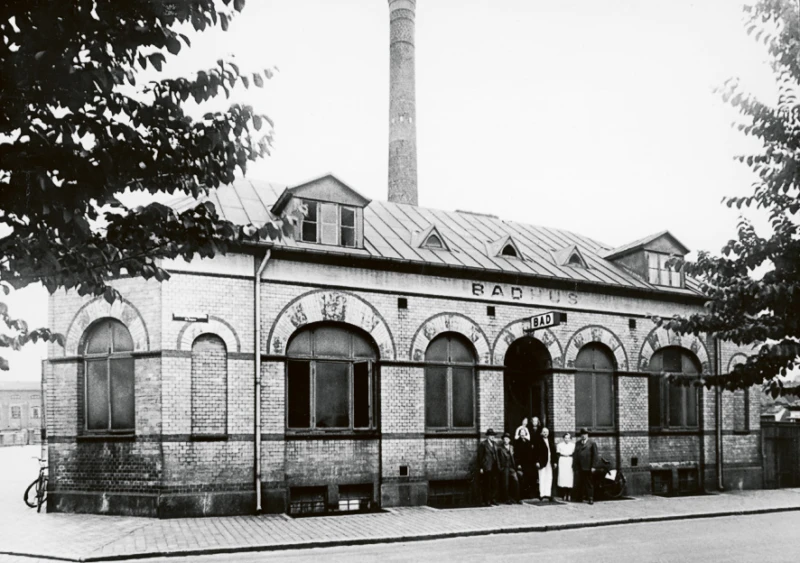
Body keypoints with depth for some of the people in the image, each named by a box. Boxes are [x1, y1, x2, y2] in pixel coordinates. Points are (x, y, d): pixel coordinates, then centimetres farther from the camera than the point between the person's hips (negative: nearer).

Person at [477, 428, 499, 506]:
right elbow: (480, 457, -6)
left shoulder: (494, 445, 17)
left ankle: (493, 500, 15)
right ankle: (486, 501, 0)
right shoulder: (482, 444, -4)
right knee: (487, 485, -4)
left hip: (494, 468, 7)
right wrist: (480, 468, -11)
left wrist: (497, 466, 12)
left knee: (494, 484, 7)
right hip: (486, 468, -7)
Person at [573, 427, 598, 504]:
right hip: (580, 468, 4)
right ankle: (583, 497, 9)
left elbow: (595, 455, -2)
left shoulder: (592, 443, 3)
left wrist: (593, 466, -8)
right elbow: (575, 455, 15)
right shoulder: (577, 443, 17)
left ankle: (590, 499, 1)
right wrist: (576, 467, 7)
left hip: (588, 468, -4)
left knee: (589, 484, -1)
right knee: (581, 483, 3)